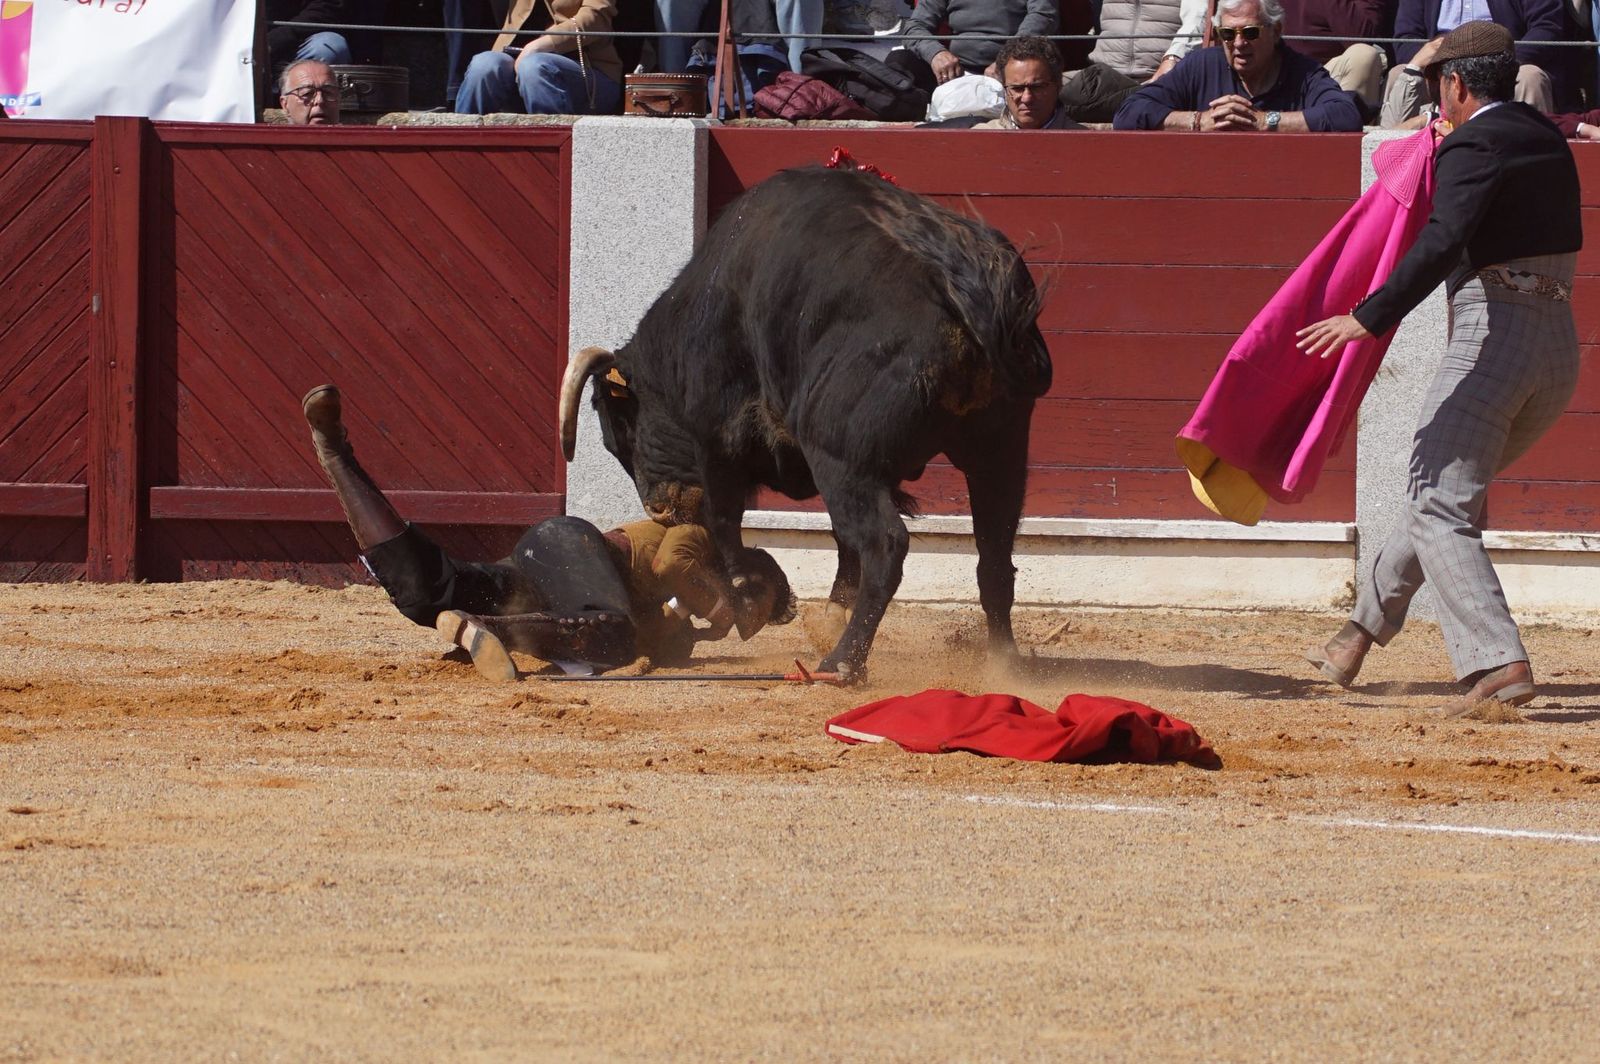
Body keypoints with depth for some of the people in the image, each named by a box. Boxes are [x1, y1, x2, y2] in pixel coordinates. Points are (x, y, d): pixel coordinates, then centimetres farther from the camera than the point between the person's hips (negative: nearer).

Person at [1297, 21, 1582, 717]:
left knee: (1441, 511, -9)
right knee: (1443, 489, 23)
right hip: (1560, 346, 9)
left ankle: (1498, 662, -25)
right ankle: (1366, 627, 34)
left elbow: (1443, 242, -27)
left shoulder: (1473, 146, -11)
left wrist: (1368, 319, -32)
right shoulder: (1548, 140, 15)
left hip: (1491, 337, -9)